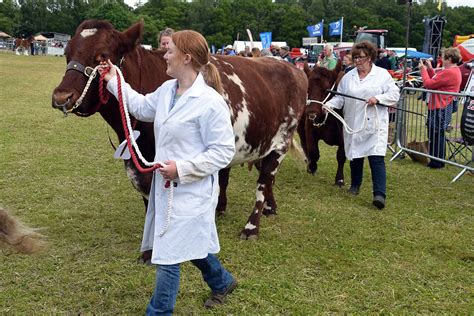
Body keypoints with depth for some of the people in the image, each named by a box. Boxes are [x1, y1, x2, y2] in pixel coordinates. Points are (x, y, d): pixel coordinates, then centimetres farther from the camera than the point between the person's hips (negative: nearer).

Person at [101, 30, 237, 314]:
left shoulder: (210, 102, -21)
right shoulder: (167, 90, 3)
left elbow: (224, 152, -19)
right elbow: (142, 108, 23)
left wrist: (181, 168, -24)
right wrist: (114, 80, 22)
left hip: (191, 192, -8)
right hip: (167, 187, 9)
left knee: (169, 254, 0)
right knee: (191, 243, 24)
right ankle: (223, 282, 48)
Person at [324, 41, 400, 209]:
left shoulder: (382, 74, 1)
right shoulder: (348, 77, 11)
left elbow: (394, 94, -2)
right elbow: (339, 97, 9)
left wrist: (378, 98, -17)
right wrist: (329, 104, -10)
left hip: (375, 125, -4)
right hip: (353, 125, 4)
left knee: (377, 158, -13)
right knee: (355, 156, 14)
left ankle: (380, 194, -17)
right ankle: (355, 185, 36)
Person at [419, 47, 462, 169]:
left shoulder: (449, 73, -22)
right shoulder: (455, 71, 13)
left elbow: (428, 84, -18)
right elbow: (436, 81, 17)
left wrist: (423, 70, -5)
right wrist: (430, 69, 11)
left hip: (439, 109, -11)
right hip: (442, 107, 11)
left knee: (436, 135, -2)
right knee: (438, 135, 18)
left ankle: (436, 162, 7)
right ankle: (439, 160, 27)